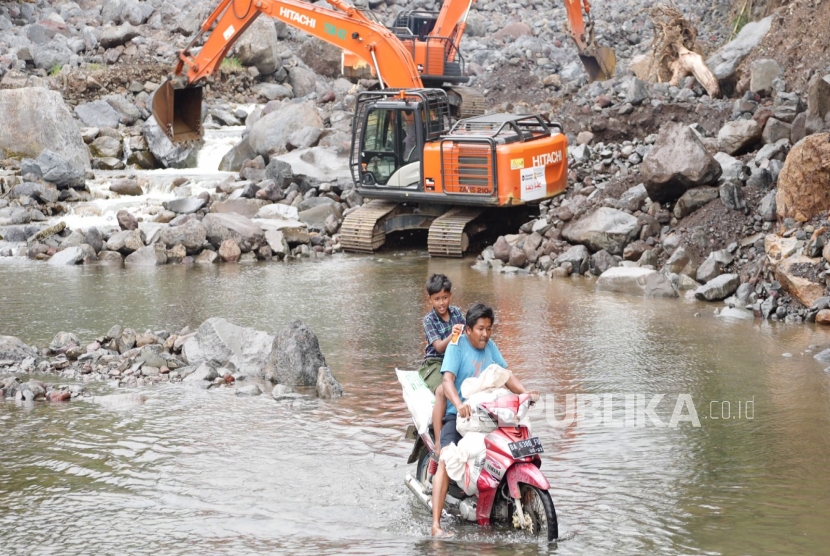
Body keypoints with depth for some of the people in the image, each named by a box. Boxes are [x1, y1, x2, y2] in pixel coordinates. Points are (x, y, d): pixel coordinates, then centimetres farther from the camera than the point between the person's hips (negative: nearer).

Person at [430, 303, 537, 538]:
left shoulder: (490, 346, 14)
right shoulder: (457, 346, -6)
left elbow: (505, 375, 9)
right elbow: (448, 380, -19)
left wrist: (524, 392, -10)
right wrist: (458, 404, -39)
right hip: (457, 414, -6)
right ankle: (436, 525, -33)